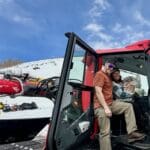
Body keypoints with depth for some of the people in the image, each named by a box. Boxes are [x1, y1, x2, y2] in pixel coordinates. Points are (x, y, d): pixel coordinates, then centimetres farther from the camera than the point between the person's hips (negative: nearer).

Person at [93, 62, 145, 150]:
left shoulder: (108, 76, 20)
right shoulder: (100, 74, -10)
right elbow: (98, 92, -20)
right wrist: (106, 108, -24)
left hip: (111, 103, 9)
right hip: (101, 106, -9)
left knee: (128, 106, 3)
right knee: (105, 132, -9)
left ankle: (132, 133, -3)